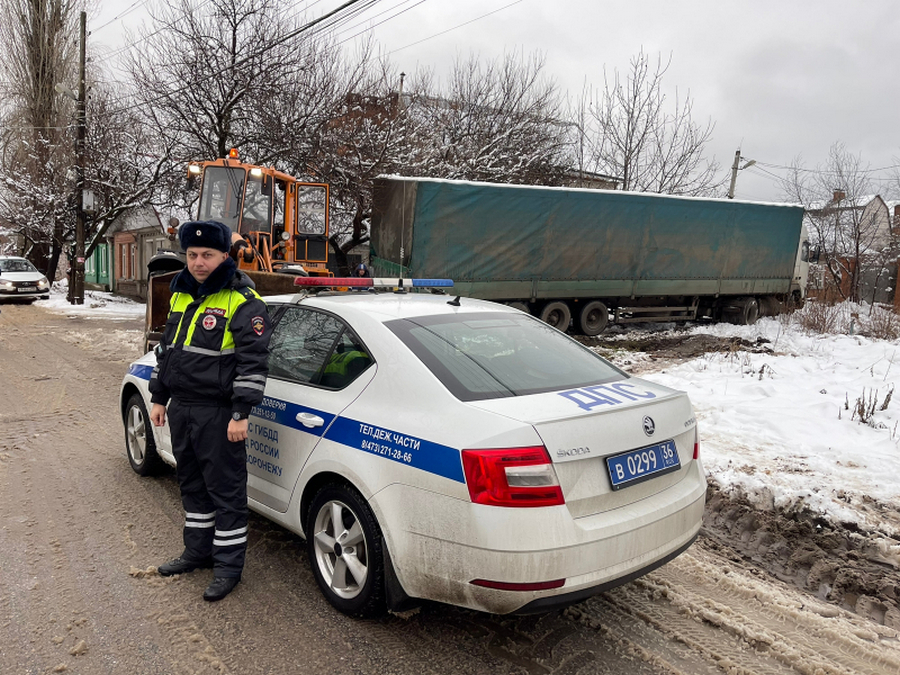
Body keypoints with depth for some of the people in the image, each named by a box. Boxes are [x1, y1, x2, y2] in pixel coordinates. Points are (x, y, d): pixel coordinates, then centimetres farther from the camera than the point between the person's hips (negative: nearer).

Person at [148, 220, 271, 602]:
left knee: (226, 490, 1)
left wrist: (241, 413, -20)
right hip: (180, 408, 8)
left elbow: (253, 361, -17)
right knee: (192, 484, 19)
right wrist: (159, 397, 20)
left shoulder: (243, 301, -13)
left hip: (217, 413, -8)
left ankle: (228, 565, 13)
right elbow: (167, 349, 22)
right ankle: (198, 551, 35)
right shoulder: (181, 295, 13)